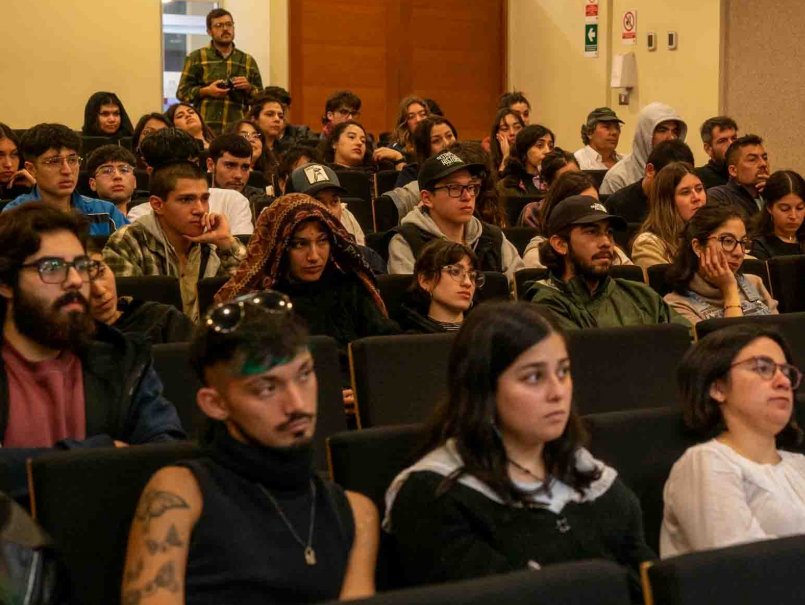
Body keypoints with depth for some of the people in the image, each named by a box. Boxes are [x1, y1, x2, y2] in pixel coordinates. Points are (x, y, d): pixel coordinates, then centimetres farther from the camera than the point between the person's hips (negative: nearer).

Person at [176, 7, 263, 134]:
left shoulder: (248, 61, 17)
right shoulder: (196, 58, 10)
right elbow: (182, 92, 6)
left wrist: (249, 88, -2)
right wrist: (205, 91, -10)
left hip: (238, 129, 2)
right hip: (205, 127, -2)